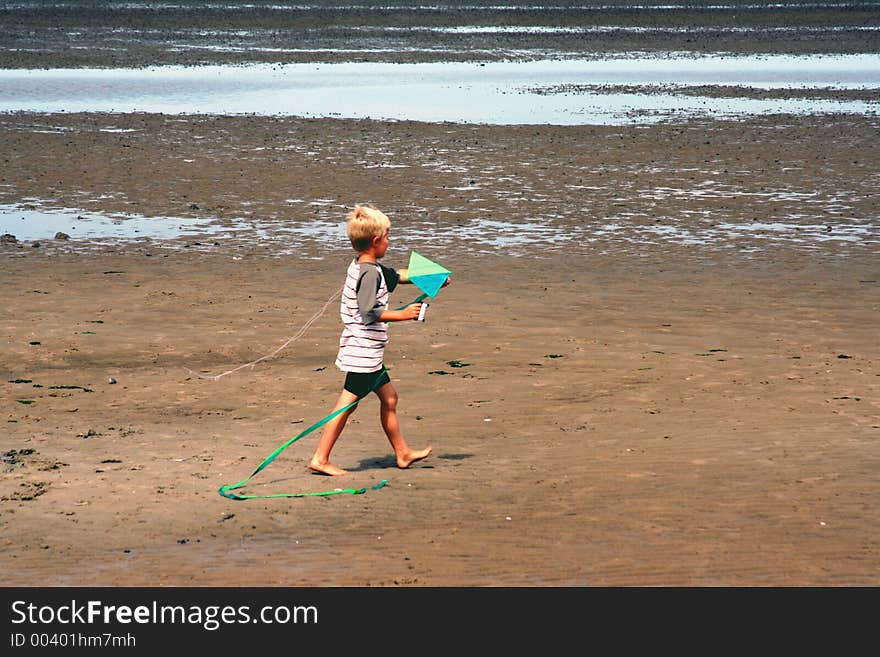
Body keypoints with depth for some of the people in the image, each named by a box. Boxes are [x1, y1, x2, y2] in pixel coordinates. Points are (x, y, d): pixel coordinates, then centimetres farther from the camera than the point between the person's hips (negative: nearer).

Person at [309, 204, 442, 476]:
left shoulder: (360, 266, 12)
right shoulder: (370, 273, -18)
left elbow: (396, 276, 27)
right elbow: (369, 312, -25)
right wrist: (402, 314, -17)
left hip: (369, 352, 11)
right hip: (363, 352, -11)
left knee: (388, 397, 18)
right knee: (346, 405, -6)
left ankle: (402, 452, 28)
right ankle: (320, 459, -3)